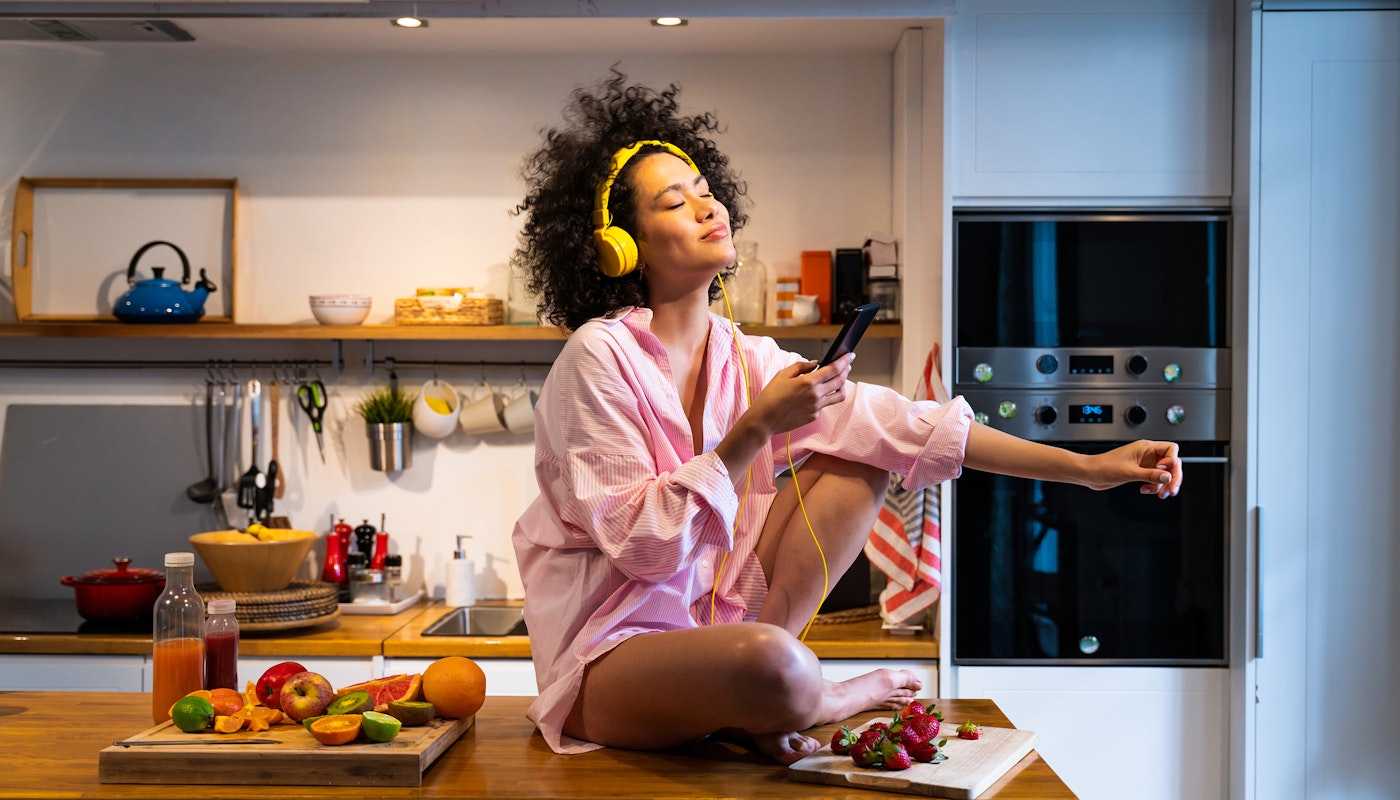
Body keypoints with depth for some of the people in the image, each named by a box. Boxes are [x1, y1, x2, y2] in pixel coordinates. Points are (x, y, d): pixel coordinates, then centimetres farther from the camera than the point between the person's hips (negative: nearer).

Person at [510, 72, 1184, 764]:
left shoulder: (744, 359, 3)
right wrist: (756, 431, -26)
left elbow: (896, 423, -1)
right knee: (766, 661, -37)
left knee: (858, 465, 2)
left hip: (711, 616, 7)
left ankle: (757, 697, -6)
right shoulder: (598, 357, -15)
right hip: (609, 650, -7)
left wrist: (1089, 467, -4)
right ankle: (832, 698, 1)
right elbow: (641, 544, -20)